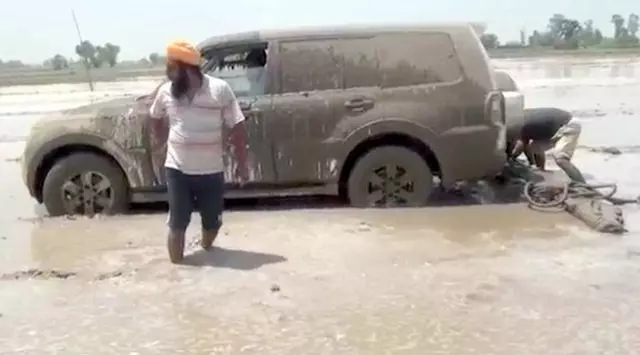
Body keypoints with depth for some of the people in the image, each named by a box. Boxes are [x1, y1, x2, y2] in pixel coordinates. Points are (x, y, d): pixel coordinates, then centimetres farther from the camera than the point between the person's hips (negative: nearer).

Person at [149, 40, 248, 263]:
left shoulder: (220, 90, -10)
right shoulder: (166, 91, -2)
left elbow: (237, 129, -7)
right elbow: (156, 117, 20)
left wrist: (241, 165, -6)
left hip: (211, 171, 0)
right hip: (177, 170, 1)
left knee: (212, 223, 14)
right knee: (177, 224, -1)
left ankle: (205, 248, 44)